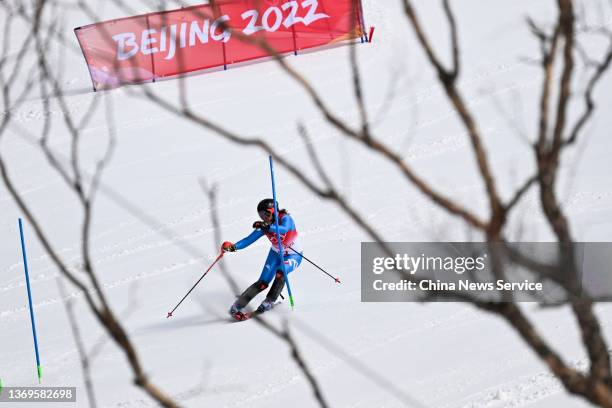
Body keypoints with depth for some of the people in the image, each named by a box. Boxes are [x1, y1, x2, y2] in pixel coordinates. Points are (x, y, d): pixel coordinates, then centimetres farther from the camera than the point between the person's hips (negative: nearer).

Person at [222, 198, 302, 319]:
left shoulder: (285, 219, -24)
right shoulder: (264, 226, -12)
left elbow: (284, 229, -48)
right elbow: (249, 240, -17)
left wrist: (268, 227, -61)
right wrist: (233, 247, -34)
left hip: (293, 256, -4)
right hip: (276, 254, 4)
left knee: (280, 272, -34)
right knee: (262, 283, -10)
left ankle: (269, 302, -15)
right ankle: (235, 307, -5)